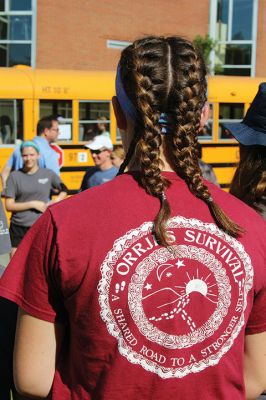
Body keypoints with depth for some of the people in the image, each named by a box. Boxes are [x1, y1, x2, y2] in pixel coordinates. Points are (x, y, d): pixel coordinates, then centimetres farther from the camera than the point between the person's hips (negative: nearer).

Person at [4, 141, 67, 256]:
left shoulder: (48, 174, 3)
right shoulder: (15, 176, 0)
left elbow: (63, 191, 18)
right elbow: (9, 206, -3)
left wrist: (55, 202, -2)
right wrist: (33, 204, -11)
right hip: (19, 228, 0)